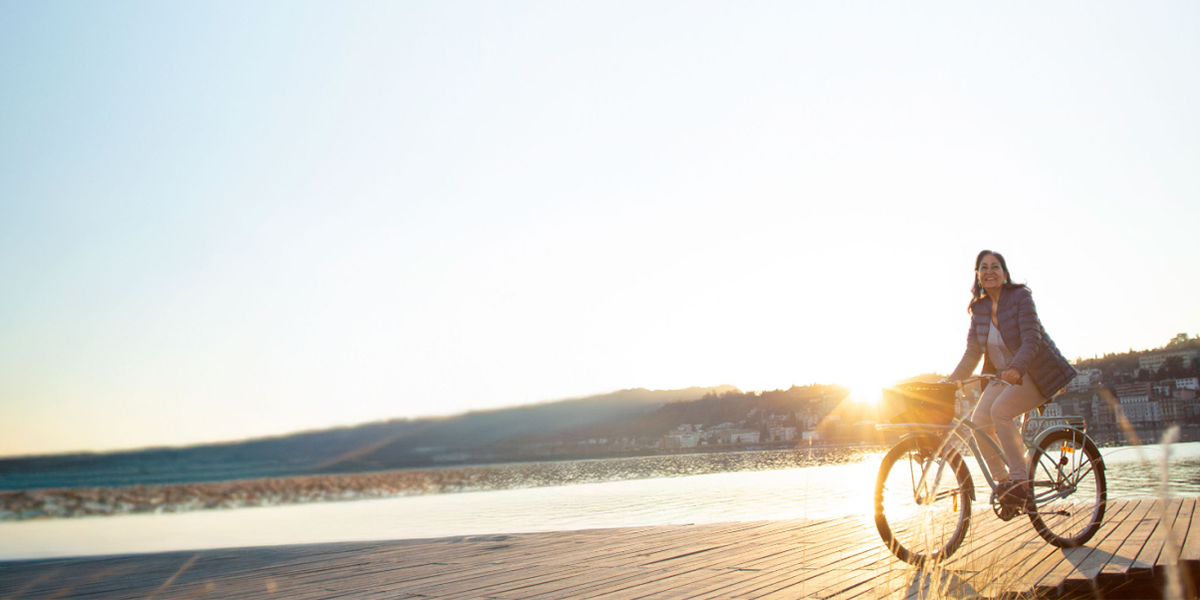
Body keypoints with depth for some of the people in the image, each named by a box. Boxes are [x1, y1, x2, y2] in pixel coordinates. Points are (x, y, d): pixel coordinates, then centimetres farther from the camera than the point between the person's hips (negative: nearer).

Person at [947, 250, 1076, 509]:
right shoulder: (979, 308, 3)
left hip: (1036, 372, -6)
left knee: (1000, 410, -28)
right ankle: (1003, 481, -1)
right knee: (979, 420, -14)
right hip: (1003, 375, 6)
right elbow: (972, 351, 3)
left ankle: (1020, 483, -21)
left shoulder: (1020, 296, -13)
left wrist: (1016, 368, -41)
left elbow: (1031, 339, -24)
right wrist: (952, 380, -9)